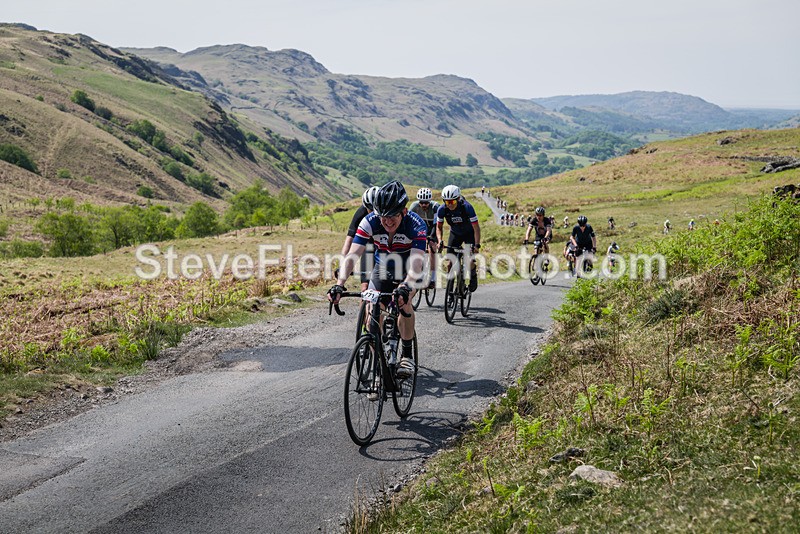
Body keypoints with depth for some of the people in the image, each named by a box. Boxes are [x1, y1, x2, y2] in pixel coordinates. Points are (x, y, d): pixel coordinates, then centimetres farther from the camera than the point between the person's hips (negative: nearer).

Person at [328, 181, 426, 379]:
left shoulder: (416, 225, -33)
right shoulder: (370, 222, -28)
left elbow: (416, 262, -44)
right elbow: (352, 255, -35)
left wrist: (404, 287, -63)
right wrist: (339, 285, -51)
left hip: (408, 269, -3)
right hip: (382, 267, 3)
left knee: (403, 301, -29)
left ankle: (407, 354, -11)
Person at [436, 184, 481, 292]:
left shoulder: (467, 207, -32)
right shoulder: (442, 209, -23)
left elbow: (476, 228, -30)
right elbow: (439, 227, -10)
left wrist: (477, 245, -40)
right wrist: (440, 241, -27)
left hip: (469, 233, -3)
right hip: (455, 234, 3)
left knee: (470, 261, -16)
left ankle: (473, 276, 16)